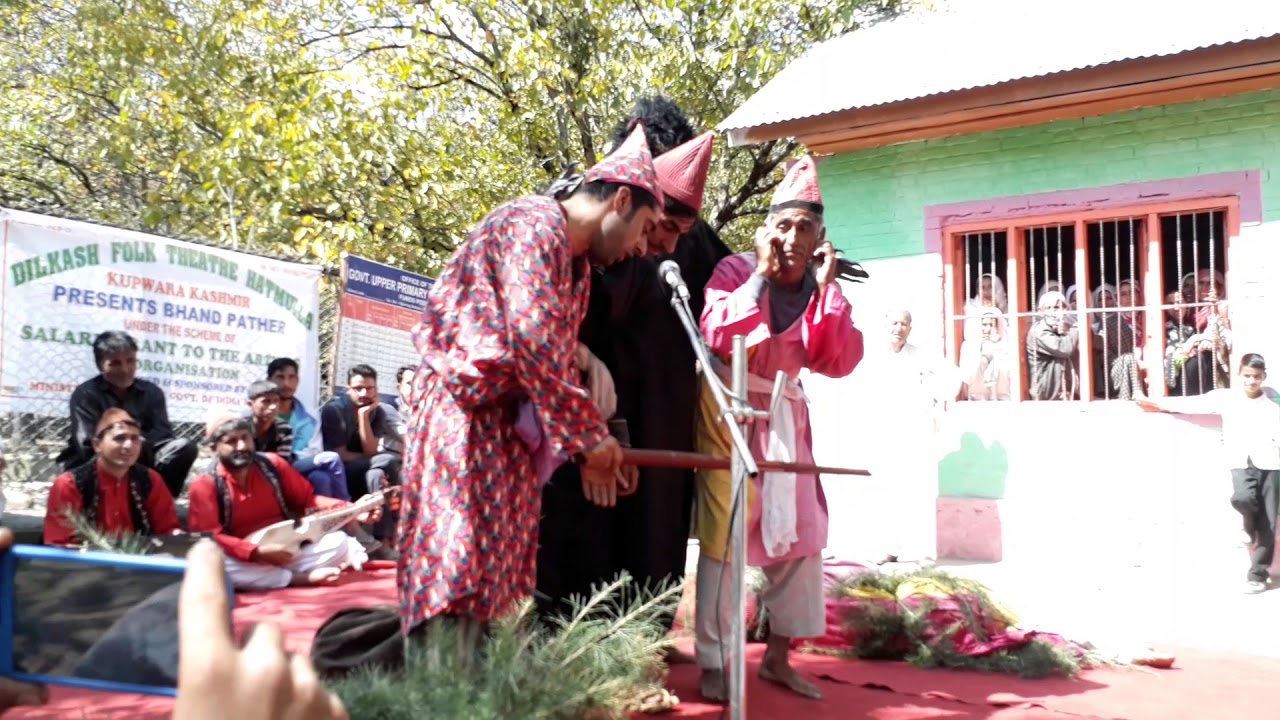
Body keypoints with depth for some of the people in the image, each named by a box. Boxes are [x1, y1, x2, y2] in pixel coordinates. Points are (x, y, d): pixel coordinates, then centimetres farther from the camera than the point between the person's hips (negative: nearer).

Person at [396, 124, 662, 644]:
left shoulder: (579, 265, 17)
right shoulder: (535, 225, -14)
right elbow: (532, 339, -24)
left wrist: (587, 445, 10)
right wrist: (590, 433, -19)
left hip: (509, 423, 10)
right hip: (463, 411, -10)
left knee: (503, 570, 8)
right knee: (459, 563, -11)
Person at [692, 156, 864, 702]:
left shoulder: (822, 287, 4)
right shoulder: (736, 270, -9)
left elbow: (838, 363, -7)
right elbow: (715, 339, -25)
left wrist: (826, 289, -15)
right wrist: (762, 275, -24)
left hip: (783, 412, 6)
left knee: (800, 532, 7)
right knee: (724, 531, -7)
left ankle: (778, 656, 21)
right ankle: (712, 665, 2)